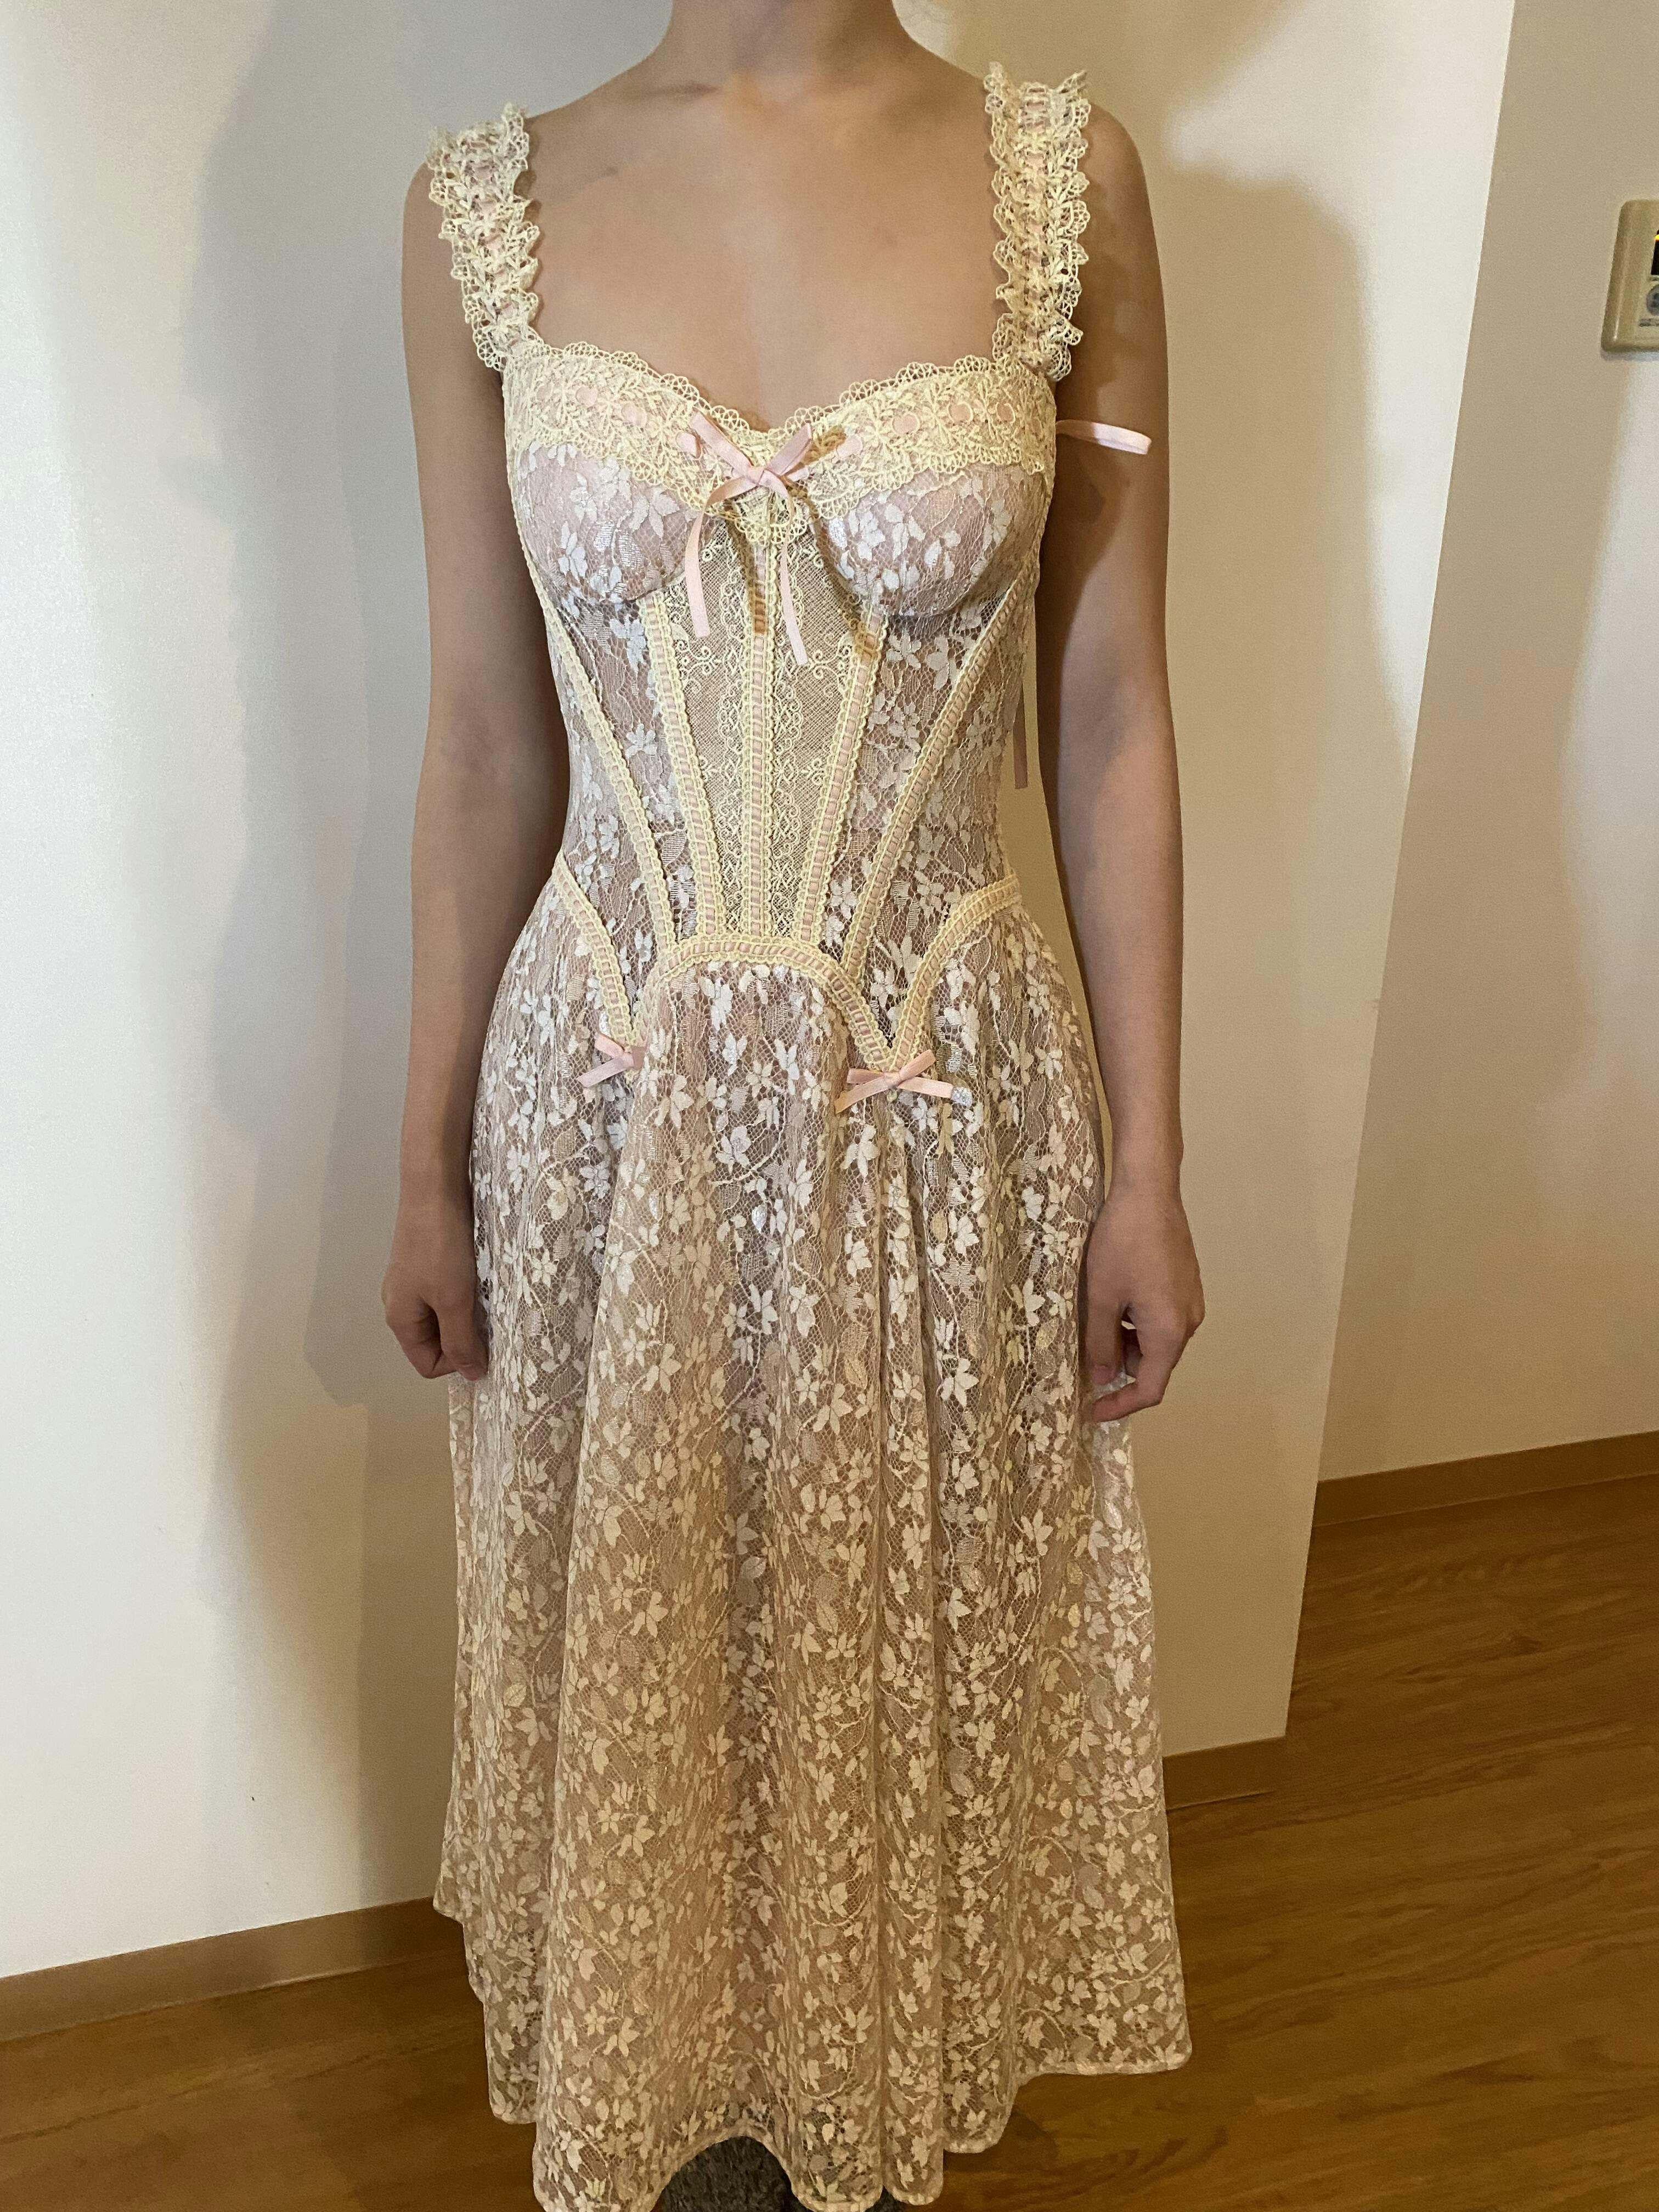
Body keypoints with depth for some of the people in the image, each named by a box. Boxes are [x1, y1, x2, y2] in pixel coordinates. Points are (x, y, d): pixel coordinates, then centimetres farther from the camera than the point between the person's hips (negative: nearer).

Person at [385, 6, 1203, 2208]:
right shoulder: (487, 208, -1)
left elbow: (1109, 722, -2)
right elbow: (487, 747, 1)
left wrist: (1149, 1160, -2)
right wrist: (431, 1159, 4)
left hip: (946, 1094, 0)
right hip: (615, 1096, 1)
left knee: (912, 1617, 19)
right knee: (639, 1630, 19)